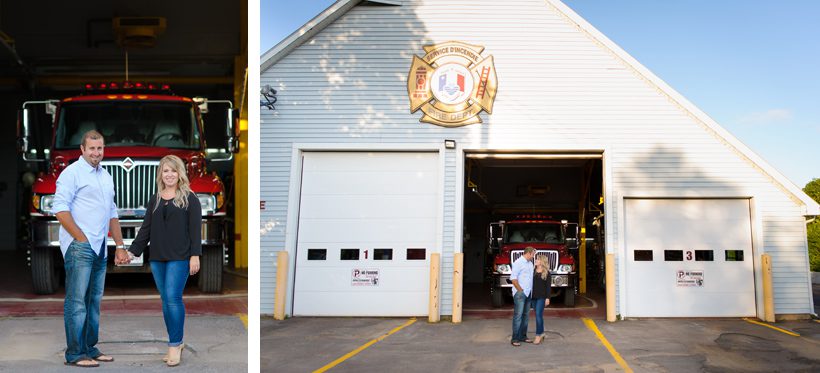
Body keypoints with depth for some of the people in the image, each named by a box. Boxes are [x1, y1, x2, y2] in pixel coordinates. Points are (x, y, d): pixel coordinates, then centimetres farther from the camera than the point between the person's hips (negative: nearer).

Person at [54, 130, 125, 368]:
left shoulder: (106, 176, 19)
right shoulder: (72, 173, -5)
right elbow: (61, 209, -14)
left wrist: (120, 245, 17)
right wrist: (82, 239, -15)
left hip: (99, 249, 8)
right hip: (79, 247, -8)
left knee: (93, 301, 11)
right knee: (77, 301, -6)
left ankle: (90, 349, 18)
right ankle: (75, 354, -3)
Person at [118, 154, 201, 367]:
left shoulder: (189, 198, 0)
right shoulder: (155, 200, 15)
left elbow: (195, 229, -6)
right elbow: (145, 229, 15)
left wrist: (195, 255, -13)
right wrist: (132, 251, 8)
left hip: (180, 257, -5)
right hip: (157, 258, 5)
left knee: (173, 298, -12)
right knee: (166, 301, 8)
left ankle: (175, 345, -4)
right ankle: (176, 343, 17)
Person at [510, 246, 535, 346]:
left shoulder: (530, 263, 17)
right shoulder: (518, 263, -10)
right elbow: (513, 278, -16)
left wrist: (531, 291, 12)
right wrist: (520, 290, -14)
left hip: (528, 293, 9)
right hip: (520, 293, -9)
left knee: (526, 315, 10)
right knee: (518, 315, -9)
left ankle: (523, 336, 17)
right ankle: (515, 339, -8)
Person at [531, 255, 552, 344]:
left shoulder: (546, 272, -4)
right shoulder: (533, 271, 9)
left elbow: (548, 286, -5)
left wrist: (547, 298, -10)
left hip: (541, 297, -5)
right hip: (534, 296, 5)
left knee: (538, 315, -11)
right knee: (538, 315, 12)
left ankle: (538, 335, -9)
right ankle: (541, 333, 23)